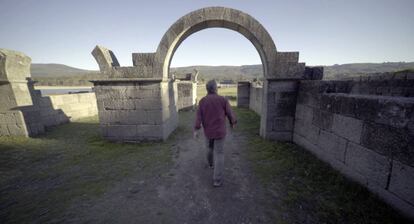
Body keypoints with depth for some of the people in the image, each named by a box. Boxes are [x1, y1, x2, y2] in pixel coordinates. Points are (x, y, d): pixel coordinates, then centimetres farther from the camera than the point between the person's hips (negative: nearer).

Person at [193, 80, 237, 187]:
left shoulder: (202, 101, -5)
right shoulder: (223, 100, -10)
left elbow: (198, 116, -10)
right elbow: (230, 113, -3)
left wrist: (196, 130, -7)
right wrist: (233, 123, 16)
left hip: (208, 131, 3)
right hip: (219, 131, -3)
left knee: (210, 147, 30)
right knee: (219, 154, 5)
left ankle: (211, 162, 56)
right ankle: (217, 180, 4)